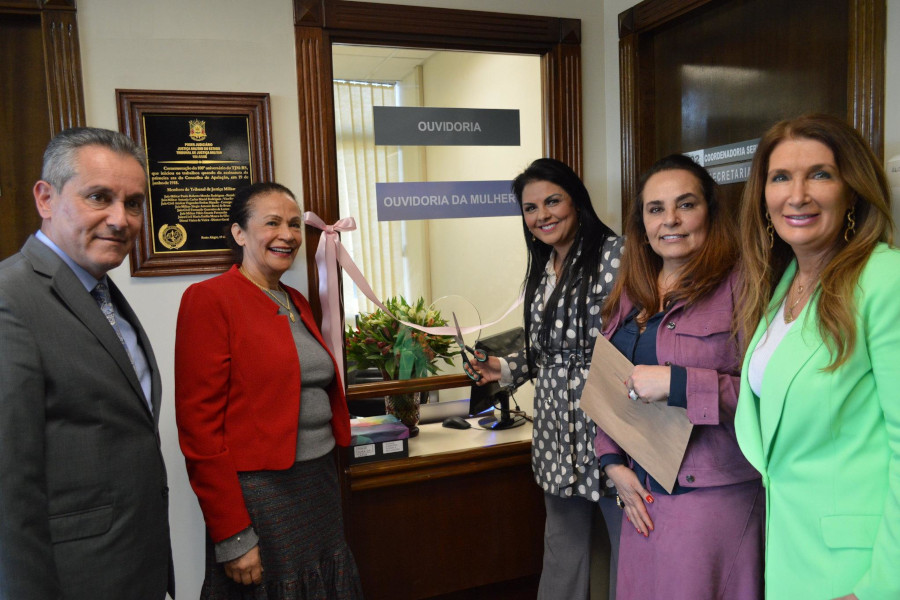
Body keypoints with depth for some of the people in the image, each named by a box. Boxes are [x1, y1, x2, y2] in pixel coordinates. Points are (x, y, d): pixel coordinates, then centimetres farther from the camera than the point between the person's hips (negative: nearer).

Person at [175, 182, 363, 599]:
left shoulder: (297, 302, 11)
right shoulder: (209, 299, -11)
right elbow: (198, 426, -15)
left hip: (322, 485, 7)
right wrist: (231, 536, -15)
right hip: (259, 495, -7)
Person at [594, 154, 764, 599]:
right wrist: (613, 462, 2)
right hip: (643, 495, 6)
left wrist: (677, 382, -23)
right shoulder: (630, 295, 9)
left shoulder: (739, 286, -11)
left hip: (713, 496, -6)